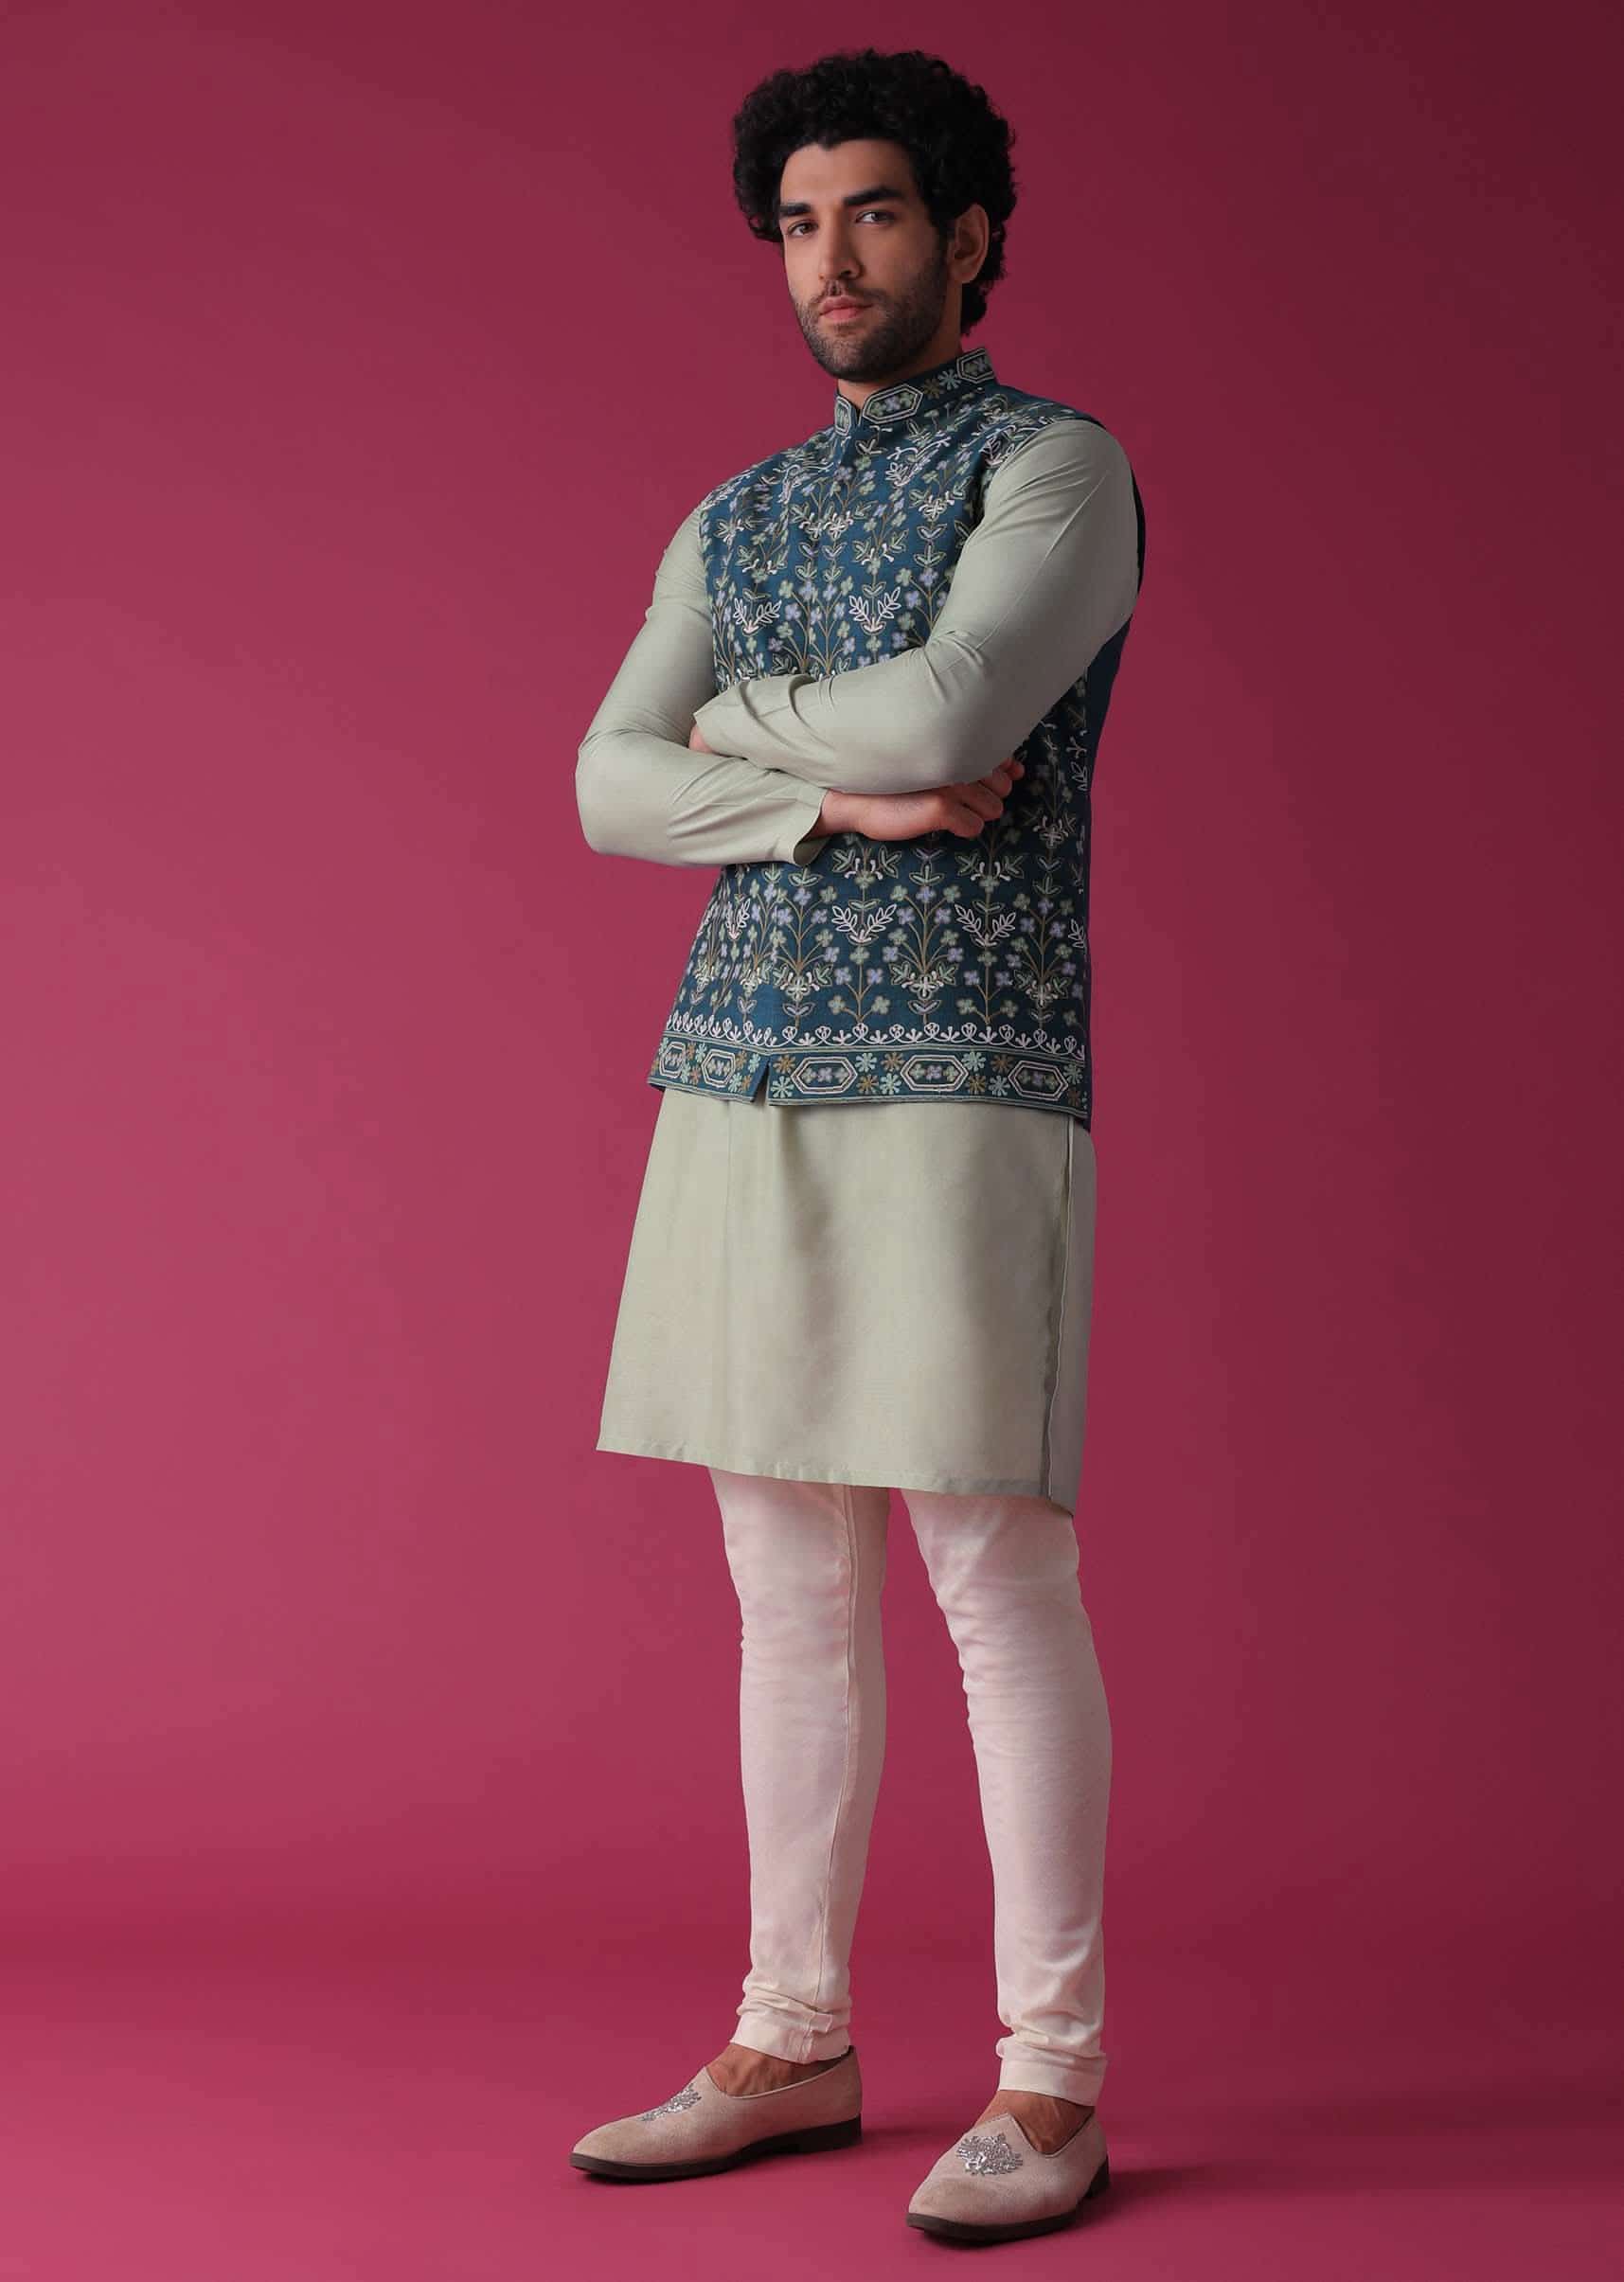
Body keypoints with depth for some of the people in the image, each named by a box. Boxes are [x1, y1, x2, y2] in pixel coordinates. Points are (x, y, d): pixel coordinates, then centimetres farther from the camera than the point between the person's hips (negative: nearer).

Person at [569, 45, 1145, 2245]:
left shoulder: (1064, 467, -3)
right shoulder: (733, 526, 18)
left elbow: (947, 713, -20)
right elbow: (617, 793, 5)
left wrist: (744, 718, 0)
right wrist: (841, 801, -13)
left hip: (957, 1089, -7)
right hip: (739, 1087, 7)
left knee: (996, 1578, -7)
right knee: (789, 1585, 8)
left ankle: (1050, 2086, 2)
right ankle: (794, 2049, 17)